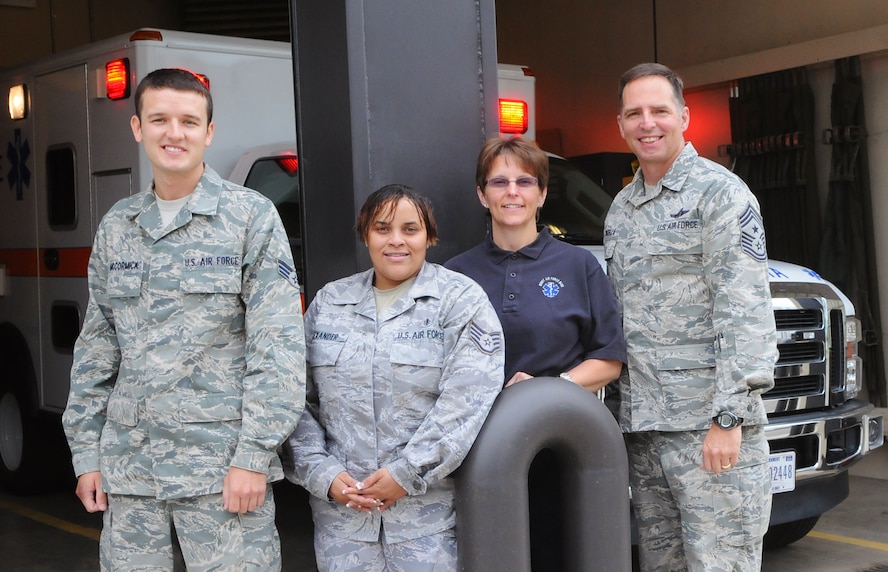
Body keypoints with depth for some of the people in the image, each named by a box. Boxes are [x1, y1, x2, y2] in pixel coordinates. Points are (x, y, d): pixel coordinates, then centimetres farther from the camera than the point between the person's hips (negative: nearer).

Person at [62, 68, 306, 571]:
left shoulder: (252, 216, -3)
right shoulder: (116, 226, 11)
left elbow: (279, 346, -8)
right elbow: (96, 346, 15)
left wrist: (253, 456, -13)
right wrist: (86, 451, 10)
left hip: (221, 464, -4)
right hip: (128, 467, 4)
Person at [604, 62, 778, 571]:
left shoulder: (719, 192, -5)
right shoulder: (621, 210, 18)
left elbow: (744, 310, -13)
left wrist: (728, 416, -20)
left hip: (709, 422, -7)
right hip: (642, 423, 7)